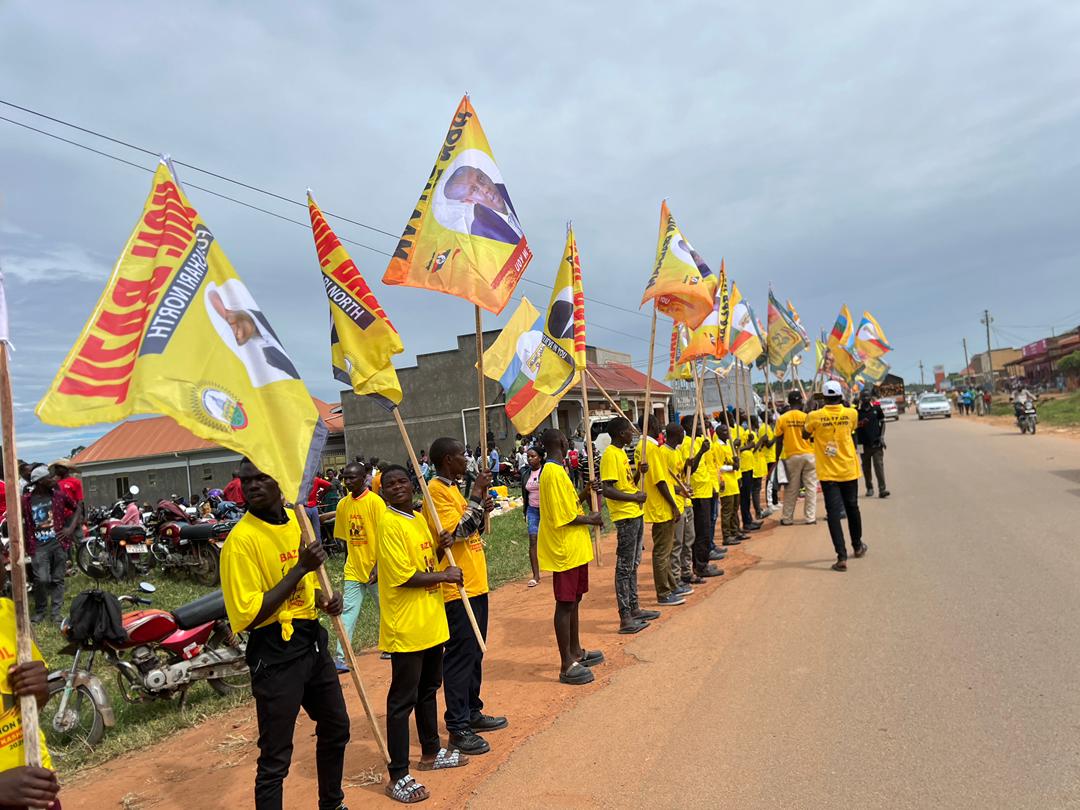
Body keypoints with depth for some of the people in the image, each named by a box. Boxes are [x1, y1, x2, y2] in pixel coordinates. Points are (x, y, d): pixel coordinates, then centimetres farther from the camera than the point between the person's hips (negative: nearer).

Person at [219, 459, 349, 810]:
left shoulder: (297, 520, 4)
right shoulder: (242, 538, -18)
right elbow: (248, 616, -22)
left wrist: (325, 597, -2)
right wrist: (299, 568, -26)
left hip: (312, 641, 8)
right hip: (274, 655, -8)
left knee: (336, 729, 23)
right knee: (275, 759, 1)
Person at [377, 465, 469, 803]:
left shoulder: (419, 519, 10)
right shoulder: (389, 525, -16)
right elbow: (403, 575, -22)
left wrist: (440, 549, -1)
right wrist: (445, 576, -14)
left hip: (431, 623, 9)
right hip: (406, 627, -8)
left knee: (428, 690, 22)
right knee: (402, 700, 1)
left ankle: (431, 752, 38)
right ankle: (398, 776, 12)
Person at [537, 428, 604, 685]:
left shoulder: (555, 470, 13)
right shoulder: (554, 473, -19)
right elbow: (564, 516, -22)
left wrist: (586, 492, 5)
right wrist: (591, 519, -9)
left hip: (574, 548, 10)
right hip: (565, 549, -10)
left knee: (574, 600, 18)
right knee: (565, 604, -3)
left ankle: (576, 652, 31)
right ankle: (567, 665, 4)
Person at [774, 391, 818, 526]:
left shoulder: (782, 419, -4)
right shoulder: (806, 417, -5)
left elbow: (779, 441, -2)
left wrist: (777, 458, 6)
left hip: (791, 456, 1)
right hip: (809, 455, 0)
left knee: (791, 489, 8)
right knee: (811, 487, 8)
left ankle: (787, 518, 13)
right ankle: (810, 517, 9)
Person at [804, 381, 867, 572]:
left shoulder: (815, 417, -11)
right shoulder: (851, 413, -5)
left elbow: (805, 435, 7)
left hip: (828, 473, -2)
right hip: (849, 470, 2)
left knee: (833, 512, -2)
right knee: (852, 508, 19)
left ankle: (842, 556, -10)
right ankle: (858, 546, 39)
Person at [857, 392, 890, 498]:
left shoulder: (876, 408, 3)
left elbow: (882, 422, 13)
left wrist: (882, 436, 4)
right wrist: (860, 423, -16)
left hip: (876, 443, 0)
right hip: (864, 444, 0)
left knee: (879, 466, -8)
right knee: (866, 467, 11)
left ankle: (882, 489, -10)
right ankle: (869, 488, 25)